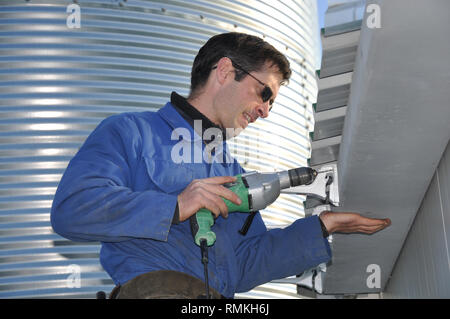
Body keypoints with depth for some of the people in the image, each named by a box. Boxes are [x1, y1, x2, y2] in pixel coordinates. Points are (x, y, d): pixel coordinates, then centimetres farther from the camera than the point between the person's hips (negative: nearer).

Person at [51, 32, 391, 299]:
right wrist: (174, 207, -10)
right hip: (152, 287, -5)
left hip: (222, 297, 5)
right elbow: (70, 208, -6)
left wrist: (321, 226, 14)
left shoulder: (233, 174, 29)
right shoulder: (131, 131, 9)